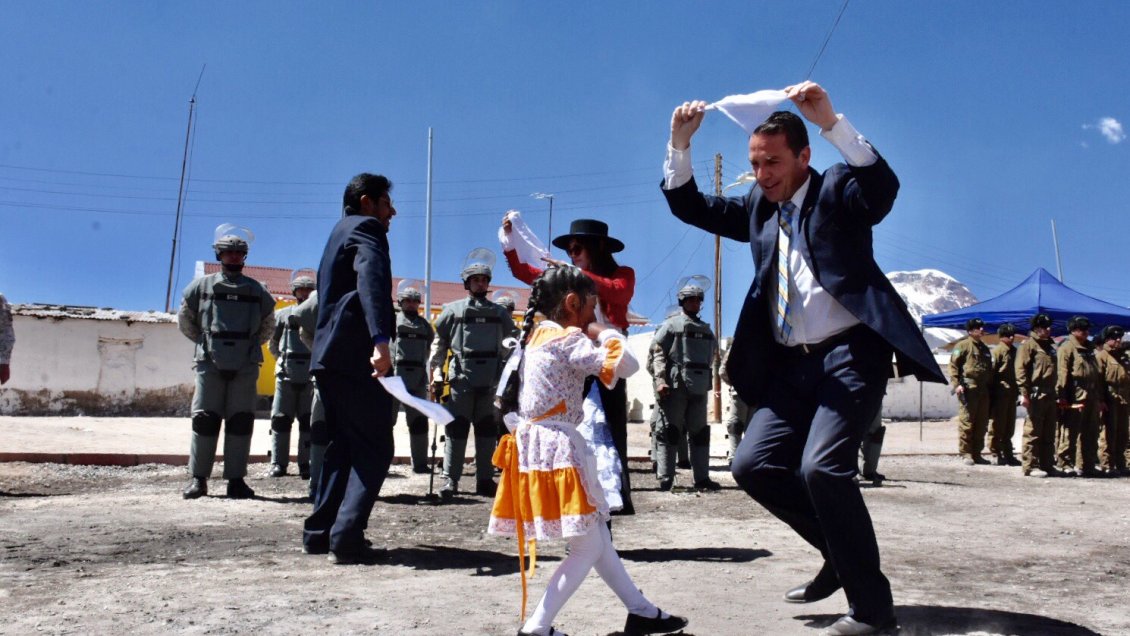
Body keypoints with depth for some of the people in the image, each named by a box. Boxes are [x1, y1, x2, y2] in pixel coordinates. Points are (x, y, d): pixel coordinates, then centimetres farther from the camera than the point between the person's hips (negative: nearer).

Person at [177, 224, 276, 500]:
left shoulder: (257, 290, 10)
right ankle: (198, 479, 6)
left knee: (241, 421, 1)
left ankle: (236, 479, 6)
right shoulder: (202, 286, 7)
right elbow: (184, 319, 17)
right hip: (210, 363, -1)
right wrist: (205, 342, 16)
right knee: (204, 419, -1)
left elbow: (268, 326, 20)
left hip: (246, 366, 1)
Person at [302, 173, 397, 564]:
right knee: (375, 449, -7)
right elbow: (372, 280, -25)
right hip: (357, 357, -10)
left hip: (330, 356, 10)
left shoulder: (340, 233, 26)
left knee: (343, 445, 16)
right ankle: (346, 539, -12)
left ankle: (319, 533, 18)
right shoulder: (365, 229, -4)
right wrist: (381, 340, -40)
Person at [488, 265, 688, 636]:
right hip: (557, 448, -10)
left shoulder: (538, 336, 14)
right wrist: (603, 332, -6)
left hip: (536, 444, 10)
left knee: (598, 537, 17)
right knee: (588, 549, 1)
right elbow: (626, 364, -20)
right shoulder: (567, 340, -13)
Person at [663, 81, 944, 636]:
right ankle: (841, 553, 20)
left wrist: (831, 121, -34)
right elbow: (689, 206, 13)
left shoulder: (837, 191, -2)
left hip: (850, 354, -7)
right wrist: (680, 145, -3)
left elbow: (882, 186, -23)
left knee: (822, 466, -21)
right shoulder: (757, 207, 14)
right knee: (752, 465, -1)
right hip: (790, 363, 7)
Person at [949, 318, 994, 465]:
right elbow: (953, 365, -8)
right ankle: (965, 454, -2)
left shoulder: (984, 348, 21)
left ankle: (976, 453, 16)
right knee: (966, 422, -7)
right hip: (968, 389, -8)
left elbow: (989, 370, 28)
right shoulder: (963, 345, -2)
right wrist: (956, 384, -17)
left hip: (983, 390, 8)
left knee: (981, 424, 9)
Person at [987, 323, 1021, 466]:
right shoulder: (997, 351, -7)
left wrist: (1017, 391, 15)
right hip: (999, 393, -7)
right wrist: (991, 394, -15)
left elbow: (1017, 371, 21)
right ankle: (996, 454, 3)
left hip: (1011, 393, 7)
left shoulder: (1014, 351, 15)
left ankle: (1008, 454, 17)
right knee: (997, 425, -3)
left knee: (1009, 426, 11)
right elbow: (991, 372, -11)